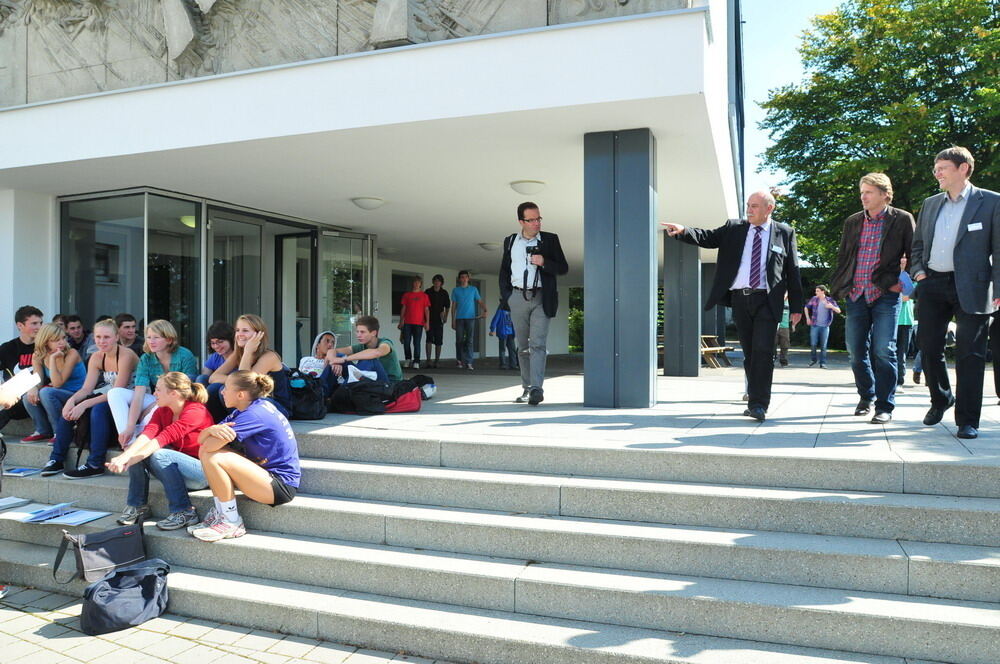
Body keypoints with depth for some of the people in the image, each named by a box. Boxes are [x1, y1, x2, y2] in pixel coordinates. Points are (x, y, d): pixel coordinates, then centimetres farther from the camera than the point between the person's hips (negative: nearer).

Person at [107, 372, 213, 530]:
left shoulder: (196, 412, -20)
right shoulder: (162, 411, 4)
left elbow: (163, 438, -30)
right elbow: (147, 434, -14)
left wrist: (130, 459, -37)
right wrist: (125, 456, -33)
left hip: (204, 471, -7)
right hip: (176, 470, 7)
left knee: (159, 455, -31)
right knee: (137, 452, -13)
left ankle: (184, 512, -23)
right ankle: (137, 506, -2)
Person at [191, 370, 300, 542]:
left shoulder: (254, 414, -20)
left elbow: (209, 446, -25)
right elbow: (202, 440, 4)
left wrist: (214, 432, -2)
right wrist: (213, 429, -20)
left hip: (282, 485, -10)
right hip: (267, 473, 10)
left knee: (214, 458, -23)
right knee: (205, 452, 3)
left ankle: (232, 523, -7)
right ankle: (220, 513, 6)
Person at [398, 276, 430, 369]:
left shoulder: (424, 296, 8)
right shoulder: (406, 295, 12)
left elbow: (426, 309, 5)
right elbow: (403, 308, 13)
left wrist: (427, 322, -4)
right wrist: (401, 321, 6)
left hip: (419, 323, -2)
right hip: (407, 322, 2)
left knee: (417, 343, -3)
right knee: (406, 342, 0)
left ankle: (416, 362, 1)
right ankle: (408, 360, 15)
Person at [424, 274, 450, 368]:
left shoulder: (444, 293, 6)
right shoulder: (428, 292, 2)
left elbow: (447, 306, 14)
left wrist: (445, 316, 2)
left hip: (439, 320, 2)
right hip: (429, 319, -2)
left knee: (438, 341, 4)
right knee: (429, 339, -12)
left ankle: (436, 361, 12)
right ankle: (428, 361, -13)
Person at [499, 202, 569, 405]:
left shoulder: (550, 240, 5)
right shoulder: (510, 241, 11)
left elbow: (563, 268, 3)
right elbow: (504, 271, 16)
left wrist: (544, 263, -15)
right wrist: (505, 296, 5)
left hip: (541, 298, -3)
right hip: (518, 298, 3)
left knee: (538, 344, -13)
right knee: (523, 347, 7)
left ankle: (537, 388, -18)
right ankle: (526, 388, 15)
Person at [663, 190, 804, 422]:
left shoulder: (784, 233, 6)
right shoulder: (733, 228, 11)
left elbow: (792, 271, 6)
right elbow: (708, 237, -1)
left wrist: (796, 307, 4)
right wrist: (683, 231, -21)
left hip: (767, 301, -2)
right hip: (739, 299, 2)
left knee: (763, 351, -11)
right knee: (749, 353, 9)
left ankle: (758, 405, -8)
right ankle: (754, 398, 20)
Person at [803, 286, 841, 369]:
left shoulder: (830, 300, -2)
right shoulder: (814, 299, 1)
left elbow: (838, 311, -1)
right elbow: (806, 307, 15)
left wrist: (832, 307, -20)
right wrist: (807, 318, 7)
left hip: (825, 326, -1)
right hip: (815, 325, 1)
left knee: (823, 346, 1)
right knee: (813, 344, -1)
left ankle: (823, 363, 7)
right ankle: (813, 359, 20)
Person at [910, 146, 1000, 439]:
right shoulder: (930, 204, 16)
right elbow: (917, 244, 23)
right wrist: (917, 270, 5)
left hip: (971, 289, -5)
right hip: (933, 285, 5)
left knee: (970, 354, -3)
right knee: (928, 346, 6)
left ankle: (967, 420, 4)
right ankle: (940, 398, 29)